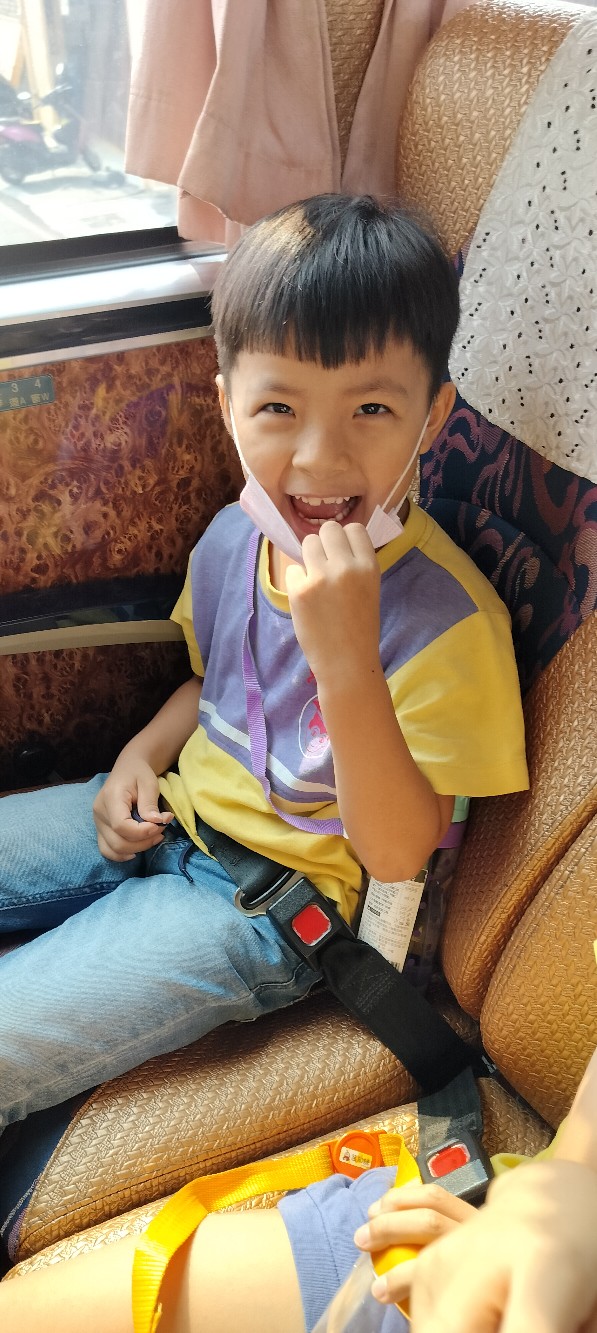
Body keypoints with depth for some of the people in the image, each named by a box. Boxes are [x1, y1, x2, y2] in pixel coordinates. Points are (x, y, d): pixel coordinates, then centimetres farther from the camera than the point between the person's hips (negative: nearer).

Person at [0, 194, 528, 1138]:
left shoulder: (448, 616, -24)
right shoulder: (235, 536, -3)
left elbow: (397, 855, -25)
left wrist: (346, 661, -38)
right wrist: (141, 756, -2)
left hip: (267, 905, -7)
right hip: (173, 818, 7)